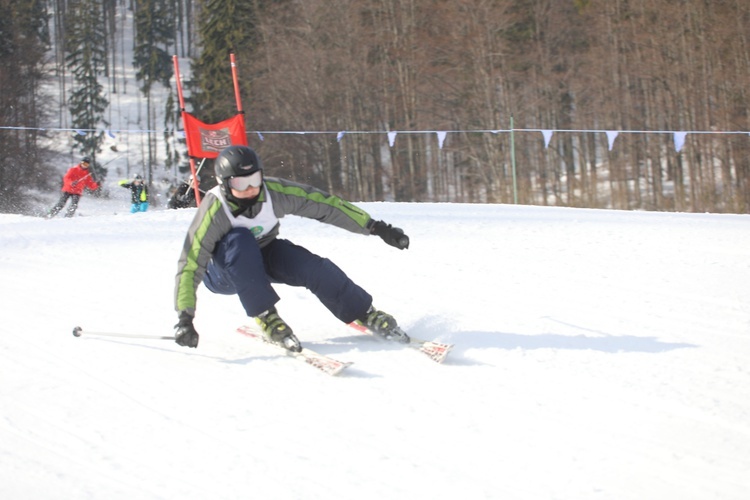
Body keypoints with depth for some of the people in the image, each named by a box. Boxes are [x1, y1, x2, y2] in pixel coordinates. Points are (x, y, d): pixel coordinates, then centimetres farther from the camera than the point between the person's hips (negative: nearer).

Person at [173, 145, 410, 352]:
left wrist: (376, 227, -18)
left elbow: (326, 205, -17)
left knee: (313, 267, -21)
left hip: (263, 256, 3)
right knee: (239, 240, -35)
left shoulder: (274, 191, -23)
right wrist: (184, 318, -44)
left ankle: (366, 314, 0)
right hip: (222, 273, -3)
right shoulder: (213, 210, -33)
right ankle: (265, 317, -31)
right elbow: (189, 265, -35)